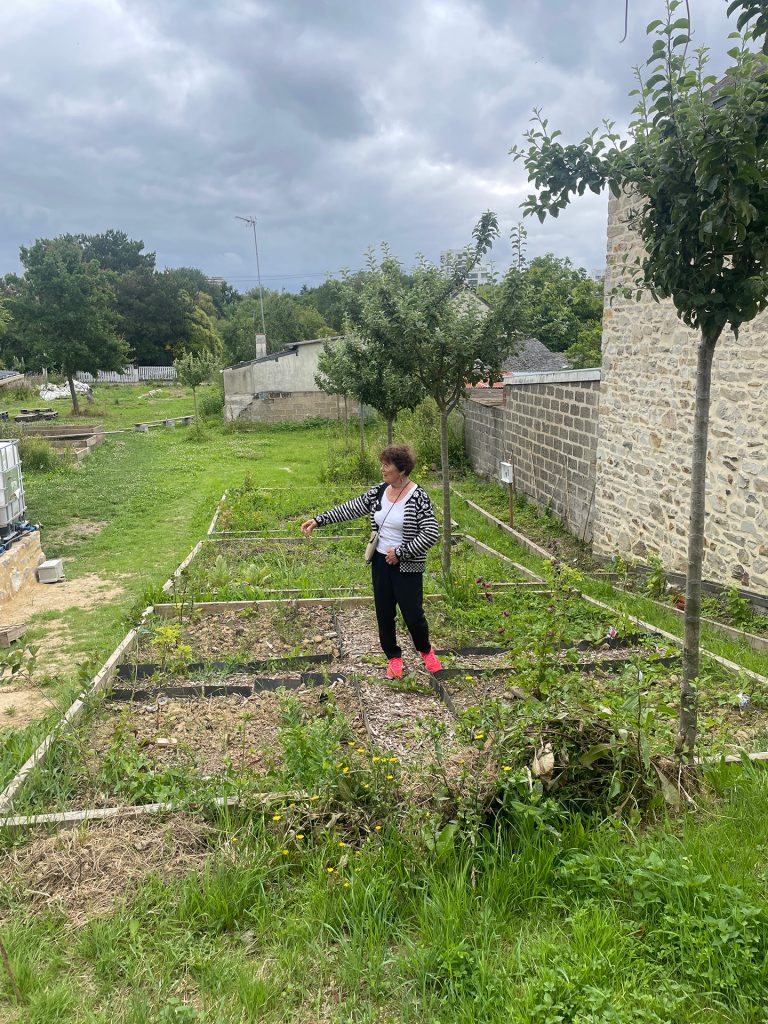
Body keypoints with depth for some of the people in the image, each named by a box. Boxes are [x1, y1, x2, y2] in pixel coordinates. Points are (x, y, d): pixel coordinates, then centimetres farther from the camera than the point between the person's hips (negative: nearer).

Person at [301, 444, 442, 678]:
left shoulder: (418, 497, -17)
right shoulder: (379, 491, 2)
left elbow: (430, 533, -20)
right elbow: (350, 508, 5)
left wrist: (400, 553, -18)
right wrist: (318, 520, 0)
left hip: (407, 567, -5)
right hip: (381, 562, 6)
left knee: (413, 614, 3)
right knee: (384, 613, 12)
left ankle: (426, 650, 32)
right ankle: (393, 657, 31)